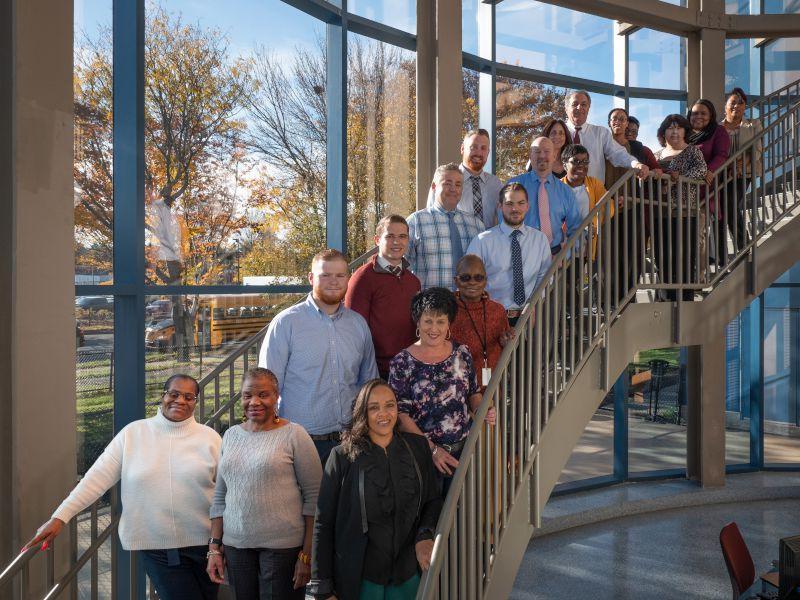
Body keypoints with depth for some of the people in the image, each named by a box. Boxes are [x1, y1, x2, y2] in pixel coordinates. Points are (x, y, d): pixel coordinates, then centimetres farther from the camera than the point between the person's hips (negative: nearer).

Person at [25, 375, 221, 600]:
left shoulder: (210, 438, -1)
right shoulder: (133, 433, -1)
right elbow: (98, 477, -3)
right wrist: (60, 516, -9)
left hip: (203, 543, 1)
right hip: (156, 546, -1)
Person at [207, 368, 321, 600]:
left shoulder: (294, 435, -7)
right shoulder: (230, 436, 9)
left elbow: (313, 496, -8)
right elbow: (220, 497, 13)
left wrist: (307, 554, -11)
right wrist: (215, 547, 8)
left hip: (283, 546, -4)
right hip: (236, 545, 4)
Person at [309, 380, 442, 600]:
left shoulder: (417, 447, 1)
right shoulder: (343, 456, -8)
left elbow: (433, 501, 10)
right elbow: (323, 523, -6)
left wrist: (424, 536, -10)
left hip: (408, 575, 3)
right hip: (358, 579, -3)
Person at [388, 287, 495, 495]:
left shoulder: (462, 353, 3)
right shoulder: (401, 363, -9)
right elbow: (401, 415, -11)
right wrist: (432, 449, -16)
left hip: (464, 448, 3)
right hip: (424, 454, -3)